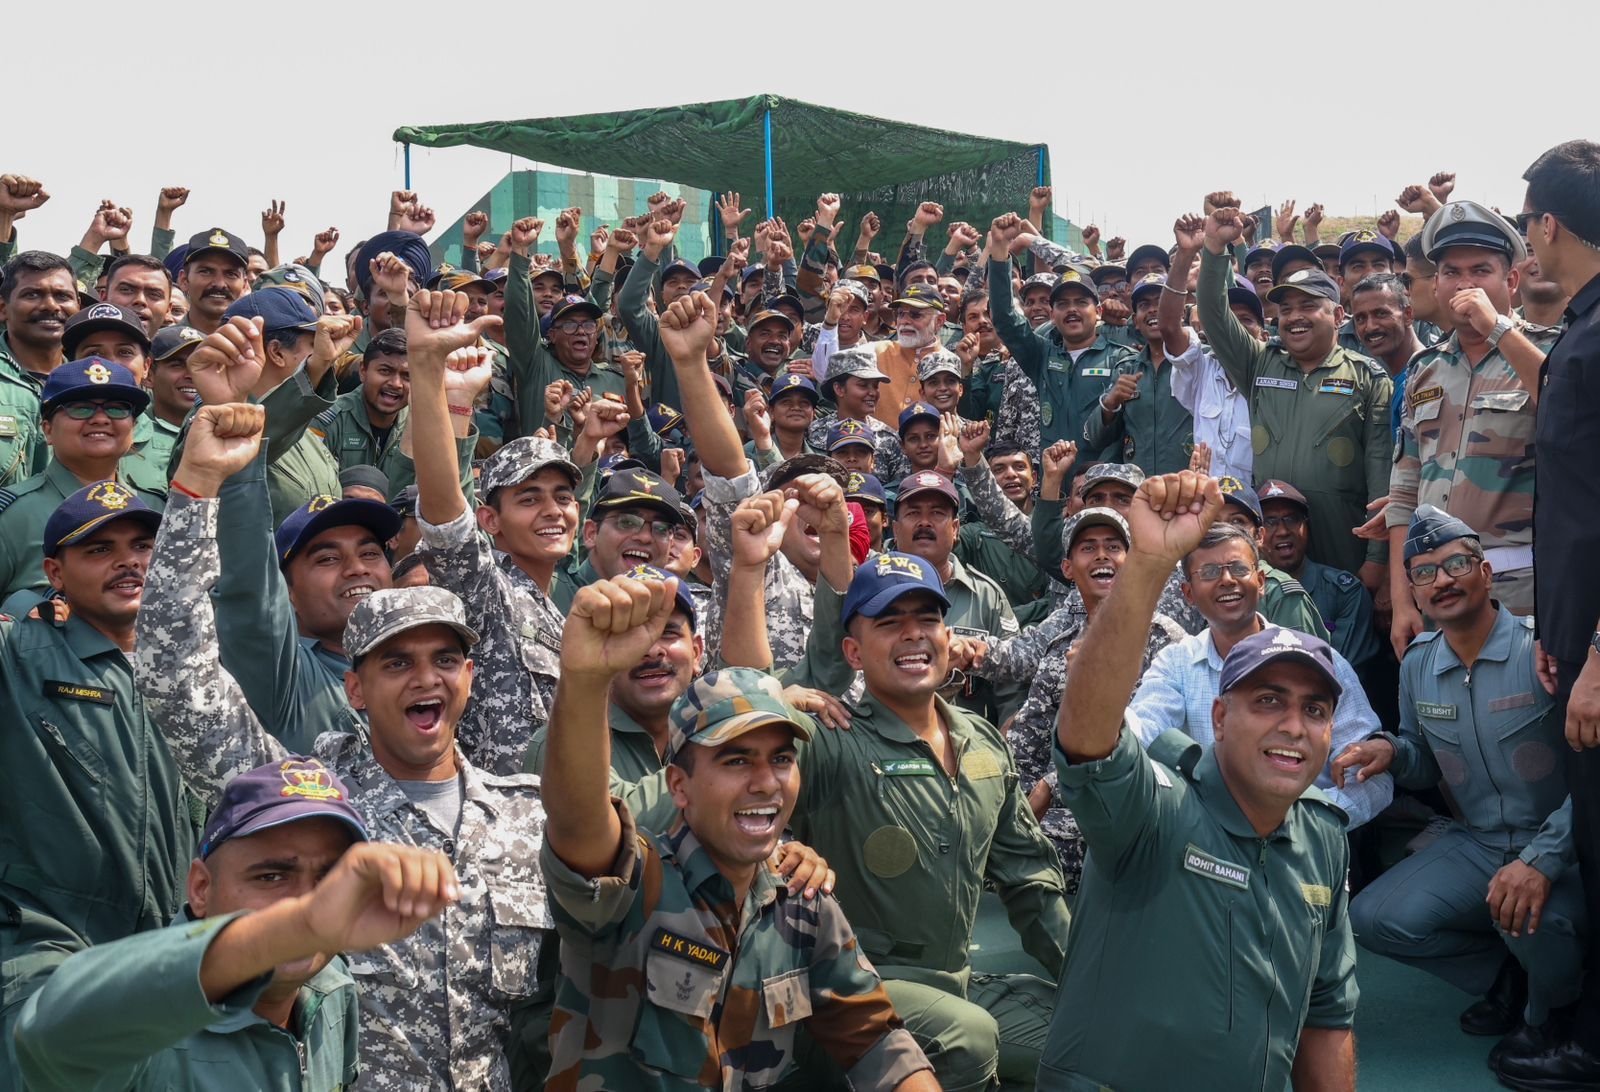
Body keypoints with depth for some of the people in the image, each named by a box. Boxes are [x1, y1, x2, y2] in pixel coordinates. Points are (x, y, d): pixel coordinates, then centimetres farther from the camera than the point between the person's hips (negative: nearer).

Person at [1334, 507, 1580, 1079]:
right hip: (1477, 843, 6)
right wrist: (1391, 750, -8)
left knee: (1530, 912, -37)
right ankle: (1507, 974, 12)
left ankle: (1547, 1013, 1)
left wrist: (1542, 860, -32)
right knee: (1372, 919, -13)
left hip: (1563, 845, -5)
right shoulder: (1417, 665, 3)